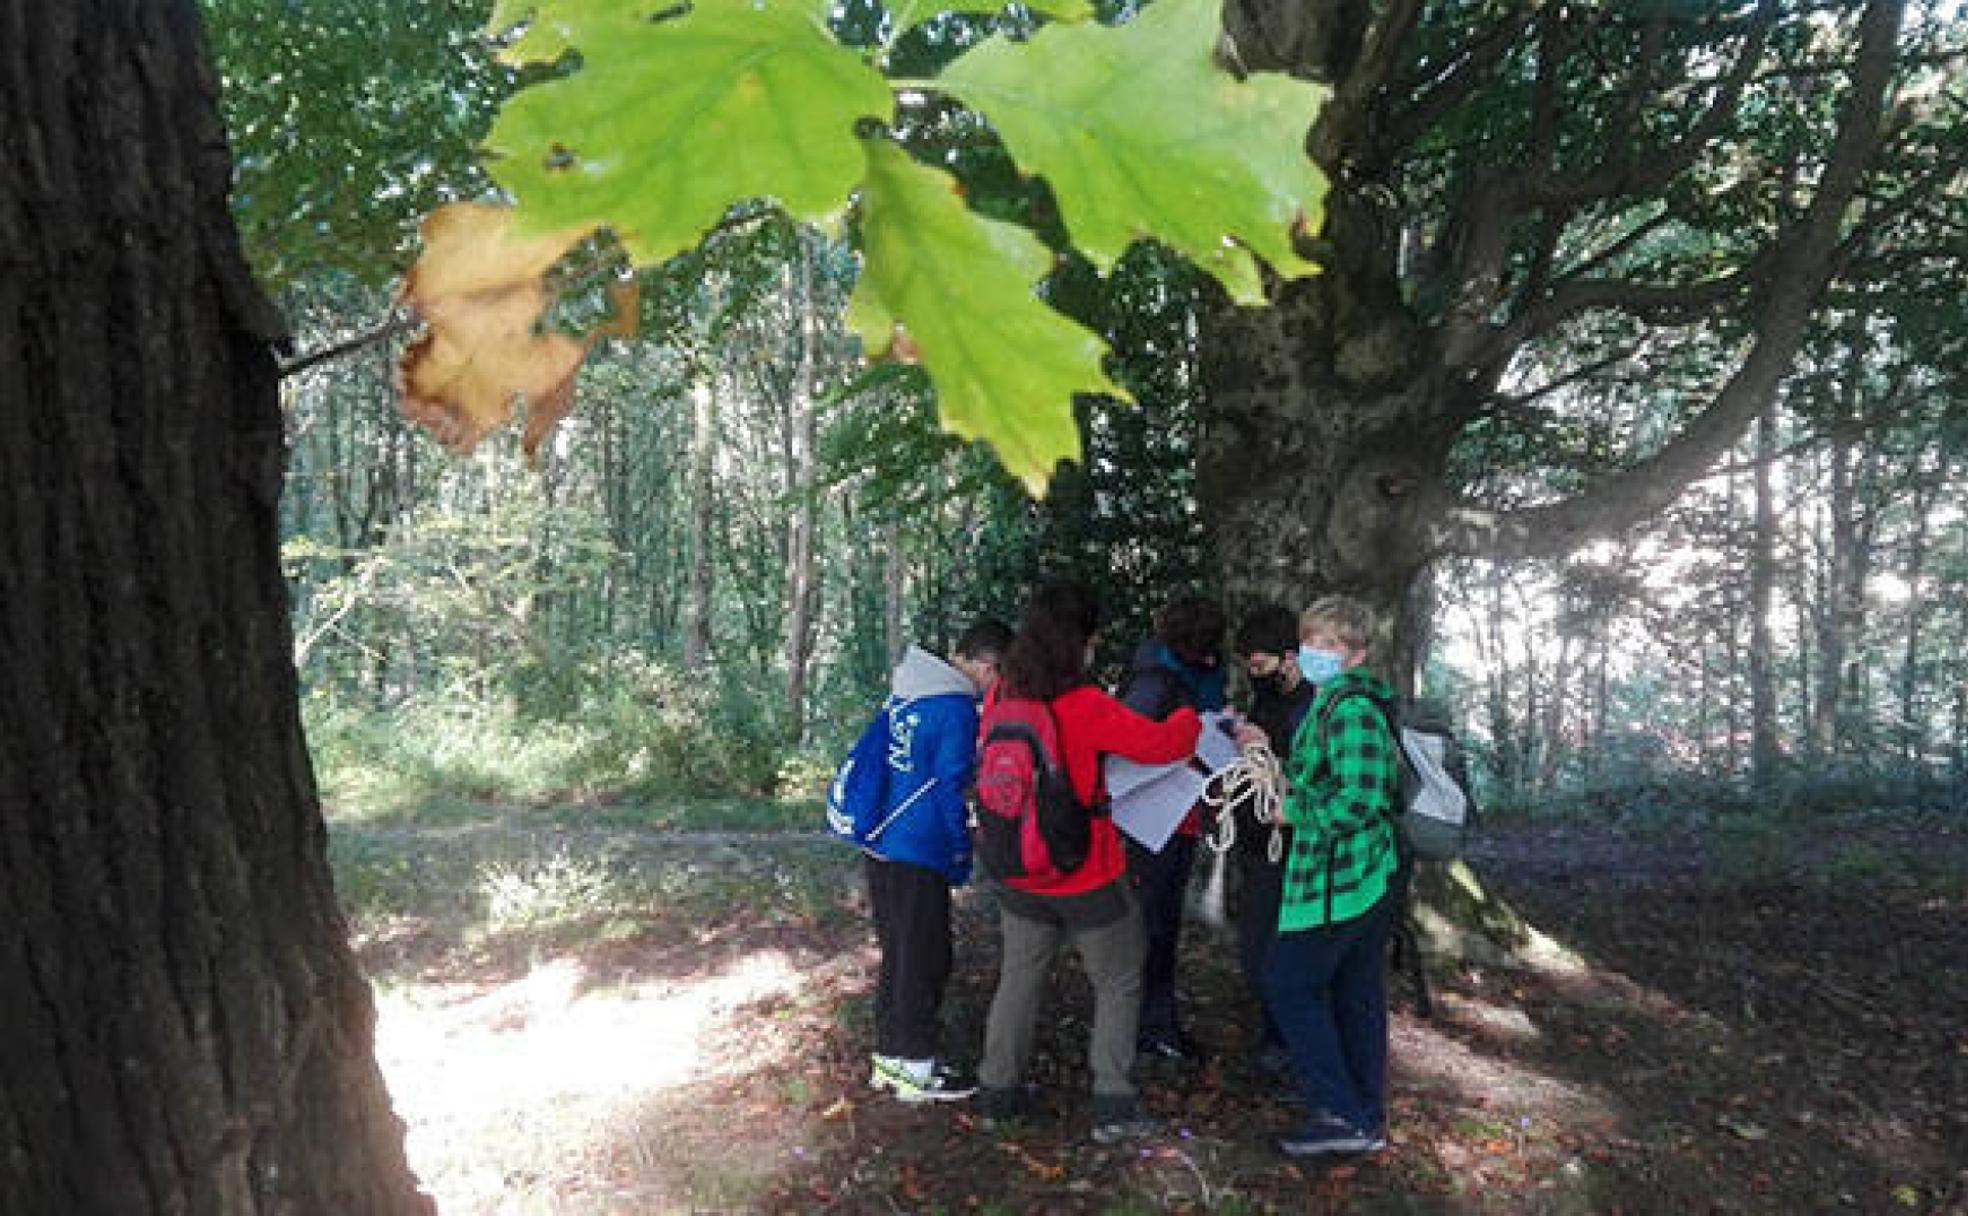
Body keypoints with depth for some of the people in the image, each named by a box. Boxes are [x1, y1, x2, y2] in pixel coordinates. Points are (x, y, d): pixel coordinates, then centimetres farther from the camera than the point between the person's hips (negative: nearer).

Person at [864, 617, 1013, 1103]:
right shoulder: (957, 707, -17)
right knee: (925, 961, 5)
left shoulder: (903, 688, 9)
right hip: (918, 855, -9)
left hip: (878, 845, 9)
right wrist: (962, 853, -3)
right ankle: (916, 1071, 15)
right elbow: (950, 787, -16)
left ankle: (888, 1060, 29)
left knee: (896, 955, 19)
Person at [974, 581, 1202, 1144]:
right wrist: (1189, 717, 3)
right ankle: (1113, 1105, 13)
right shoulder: (1086, 707, -23)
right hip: (1088, 880, -5)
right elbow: (1161, 744, -18)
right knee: (1118, 986, 12)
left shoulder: (1002, 697, -7)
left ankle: (998, 1090, 29)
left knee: (1018, 980, 20)